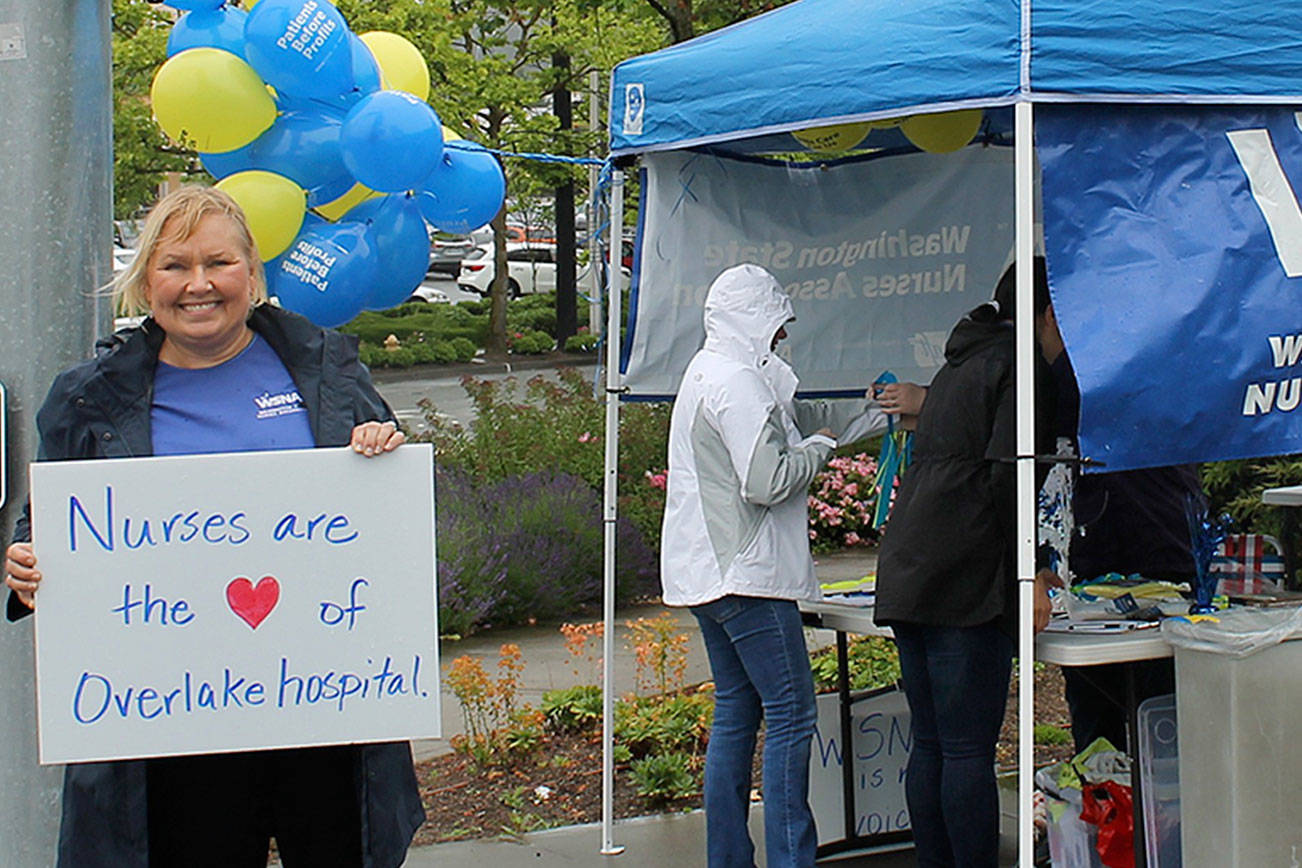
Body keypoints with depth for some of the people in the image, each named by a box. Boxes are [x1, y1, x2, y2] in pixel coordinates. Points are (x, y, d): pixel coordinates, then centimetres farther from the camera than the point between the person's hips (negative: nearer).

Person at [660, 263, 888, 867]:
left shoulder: (709, 373, 18)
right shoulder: (737, 382, -15)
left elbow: (799, 417, 31)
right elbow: (767, 481, -23)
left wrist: (878, 413, 30)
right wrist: (818, 450, -5)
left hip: (707, 574, 11)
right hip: (747, 576, -11)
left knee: (736, 714, 13)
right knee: (791, 716, -8)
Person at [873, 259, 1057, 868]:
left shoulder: (959, 363, 23)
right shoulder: (1016, 364, -4)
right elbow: (1008, 474, -15)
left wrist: (1027, 566, 30)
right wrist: (1029, 571, -10)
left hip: (906, 576, 9)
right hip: (967, 585, -9)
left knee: (930, 745, 11)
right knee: (969, 750, -7)